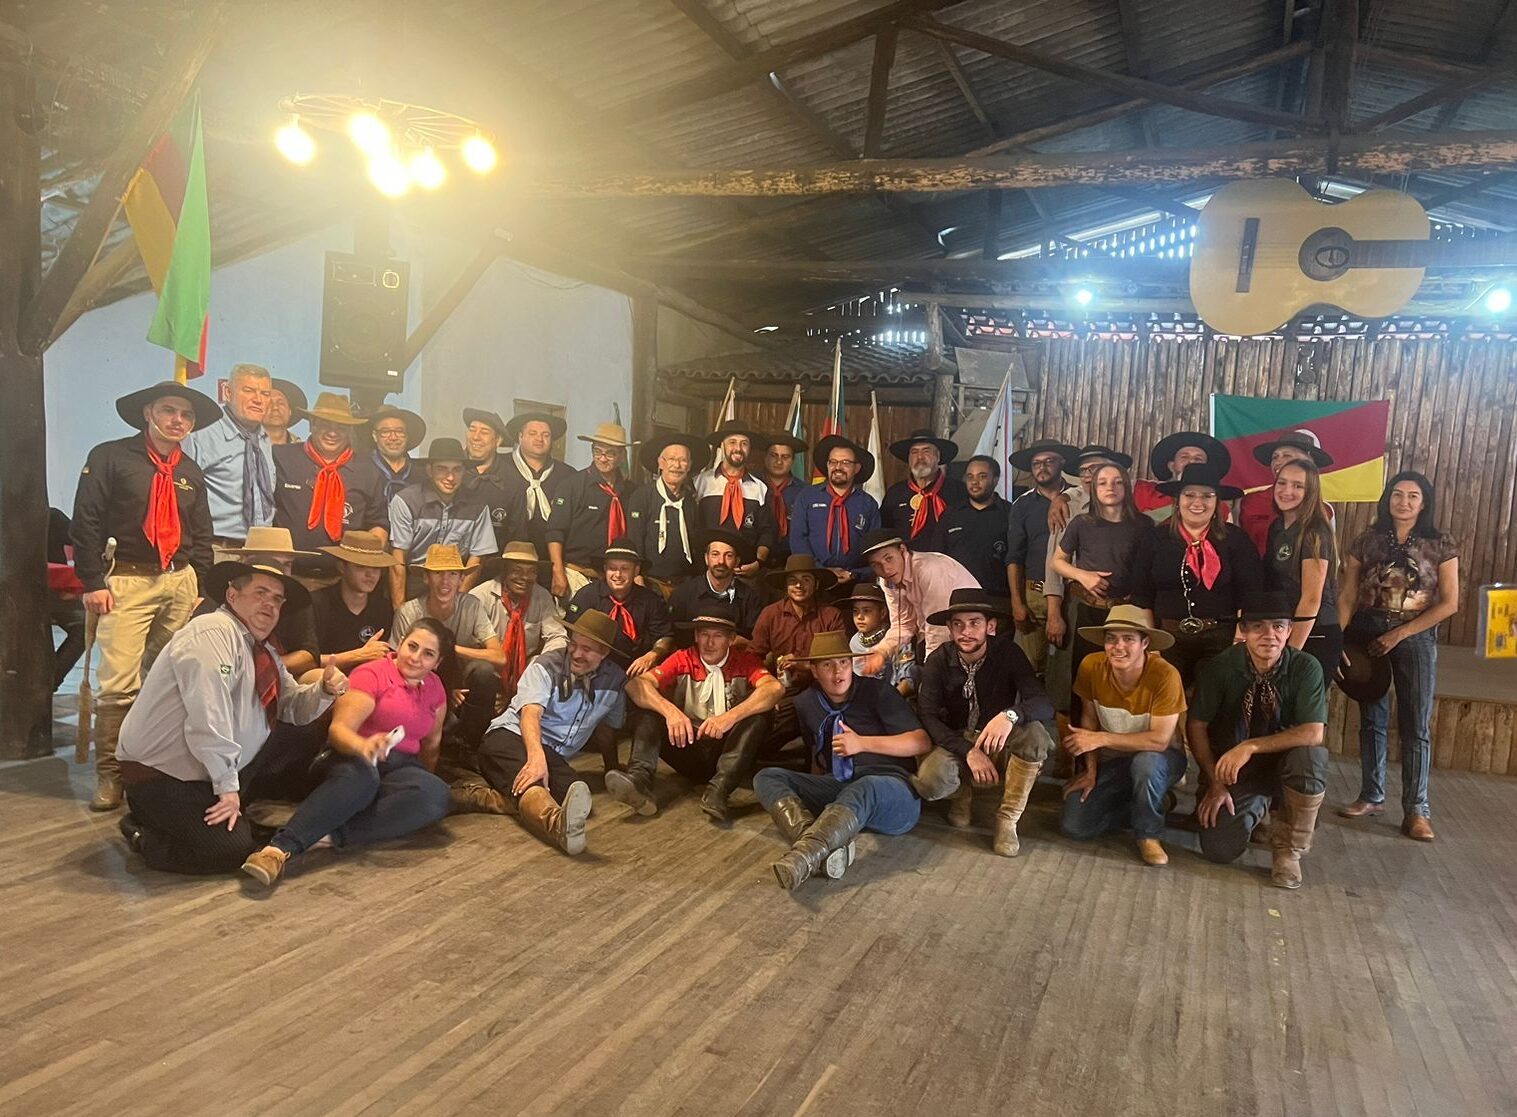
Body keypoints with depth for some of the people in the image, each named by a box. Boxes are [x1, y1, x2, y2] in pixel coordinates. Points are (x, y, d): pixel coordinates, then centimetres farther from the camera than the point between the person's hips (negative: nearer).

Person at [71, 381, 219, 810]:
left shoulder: (191, 473, 16)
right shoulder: (110, 457, -1)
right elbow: (86, 522, -5)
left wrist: (199, 587, 11)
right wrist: (93, 582, -10)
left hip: (180, 581, 5)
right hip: (126, 580, -5)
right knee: (119, 682, -10)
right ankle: (109, 775, -2)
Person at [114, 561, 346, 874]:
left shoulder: (265, 654, 13)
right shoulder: (214, 633, -19)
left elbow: (294, 707, 11)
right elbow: (208, 717, -28)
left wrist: (326, 688, -10)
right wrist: (227, 786, -26)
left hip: (207, 772, 10)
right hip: (162, 775, -10)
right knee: (235, 851, -18)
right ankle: (146, 836, 3)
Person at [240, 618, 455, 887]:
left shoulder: (434, 688, 13)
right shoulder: (371, 674, -5)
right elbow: (339, 728, -18)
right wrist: (364, 745, -38)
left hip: (401, 767, 5)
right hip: (353, 758, -5)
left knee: (437, 795, -32)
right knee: (361, 775, -44)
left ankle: (333, 835, -38)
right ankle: (280, 848, -53)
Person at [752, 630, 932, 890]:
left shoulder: (877, 691, -1)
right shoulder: (806, 703, 12)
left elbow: (922, 742, -6)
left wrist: (863, 743, -15)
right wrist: (816, 796, 8)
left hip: (889, 791, -5)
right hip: (837, 787, 5)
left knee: (866, 788, -41)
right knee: (767, 778, -13)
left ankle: (803, 858, -57)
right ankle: (818, 844, -40)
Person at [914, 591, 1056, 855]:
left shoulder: (1007, 653, -14)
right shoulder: (938, 661, -10)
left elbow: (1044, 704, -25)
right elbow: (928, 717, -15)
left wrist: (1010, 715, -48)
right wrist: (968, 752, -29)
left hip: (1001, 746, 0)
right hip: (957, 742, 1)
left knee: (1034, 733, -34)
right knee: (929, 781, -32)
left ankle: (1008, 819, -15)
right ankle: (961, 792, 7)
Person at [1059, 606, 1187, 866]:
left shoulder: (1165, 675, -26)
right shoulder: (1092, 666, -15)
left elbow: (1160, 740, -26)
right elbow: (1089, 719, -2)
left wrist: (1101, 739, -27)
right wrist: (1091, 770, -7)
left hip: (1157, 759, -3)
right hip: (1112, 761, 3)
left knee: (1145, 762, -40)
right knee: (1073, 826, -15)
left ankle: (1149, 834, -10)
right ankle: (1144, 805, 10)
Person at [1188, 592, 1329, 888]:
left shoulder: (1306, 668, -16)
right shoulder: (1221, 667, -14)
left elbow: (1314, 733, -25)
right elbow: (1196, 726, -6)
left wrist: (1250, 746, -33)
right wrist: (1215, 783, -13)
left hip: (1282, 763, -1)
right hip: (1232, 769, 1)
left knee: (1311, 756, -36)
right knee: (1219, 850, -17)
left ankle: (1288, 850, -10)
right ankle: (1256, 808, 21)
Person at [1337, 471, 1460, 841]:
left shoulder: (1441, 546, 0)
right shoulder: (1366, 541, 4)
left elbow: (1449, 603, -4)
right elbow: (1348, 595, 2)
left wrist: (1400, 633, -12)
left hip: (1416, 638, -2)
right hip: (1367, 633, 2)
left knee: (1416, 725, -1)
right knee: (1372, 718, 9)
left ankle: (1416, 810, 4)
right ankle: (1371, 796, 20)